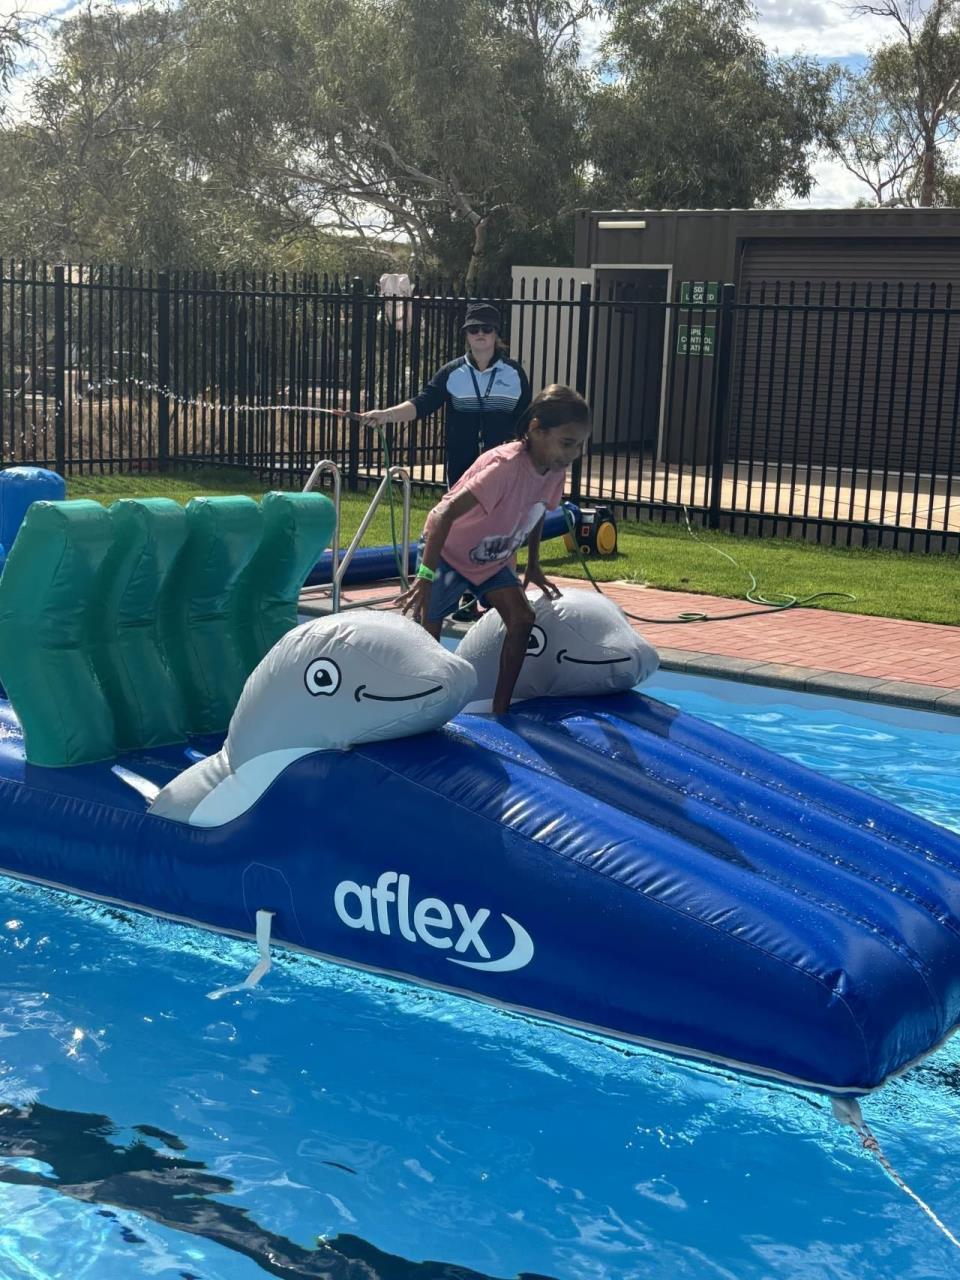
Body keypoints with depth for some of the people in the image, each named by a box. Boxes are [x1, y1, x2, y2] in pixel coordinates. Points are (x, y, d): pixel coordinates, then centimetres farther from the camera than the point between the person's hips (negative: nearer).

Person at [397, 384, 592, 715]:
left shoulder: (555, 471, -13)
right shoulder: (506, 465, -37)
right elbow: (446, 514, -42)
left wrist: (533, 566, 16)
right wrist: (426, 576, -46)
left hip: (494, 558, 6)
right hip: (447, 550, -6)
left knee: (522, 618, -11)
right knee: (425, 633, -3)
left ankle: (500, 709, -2)